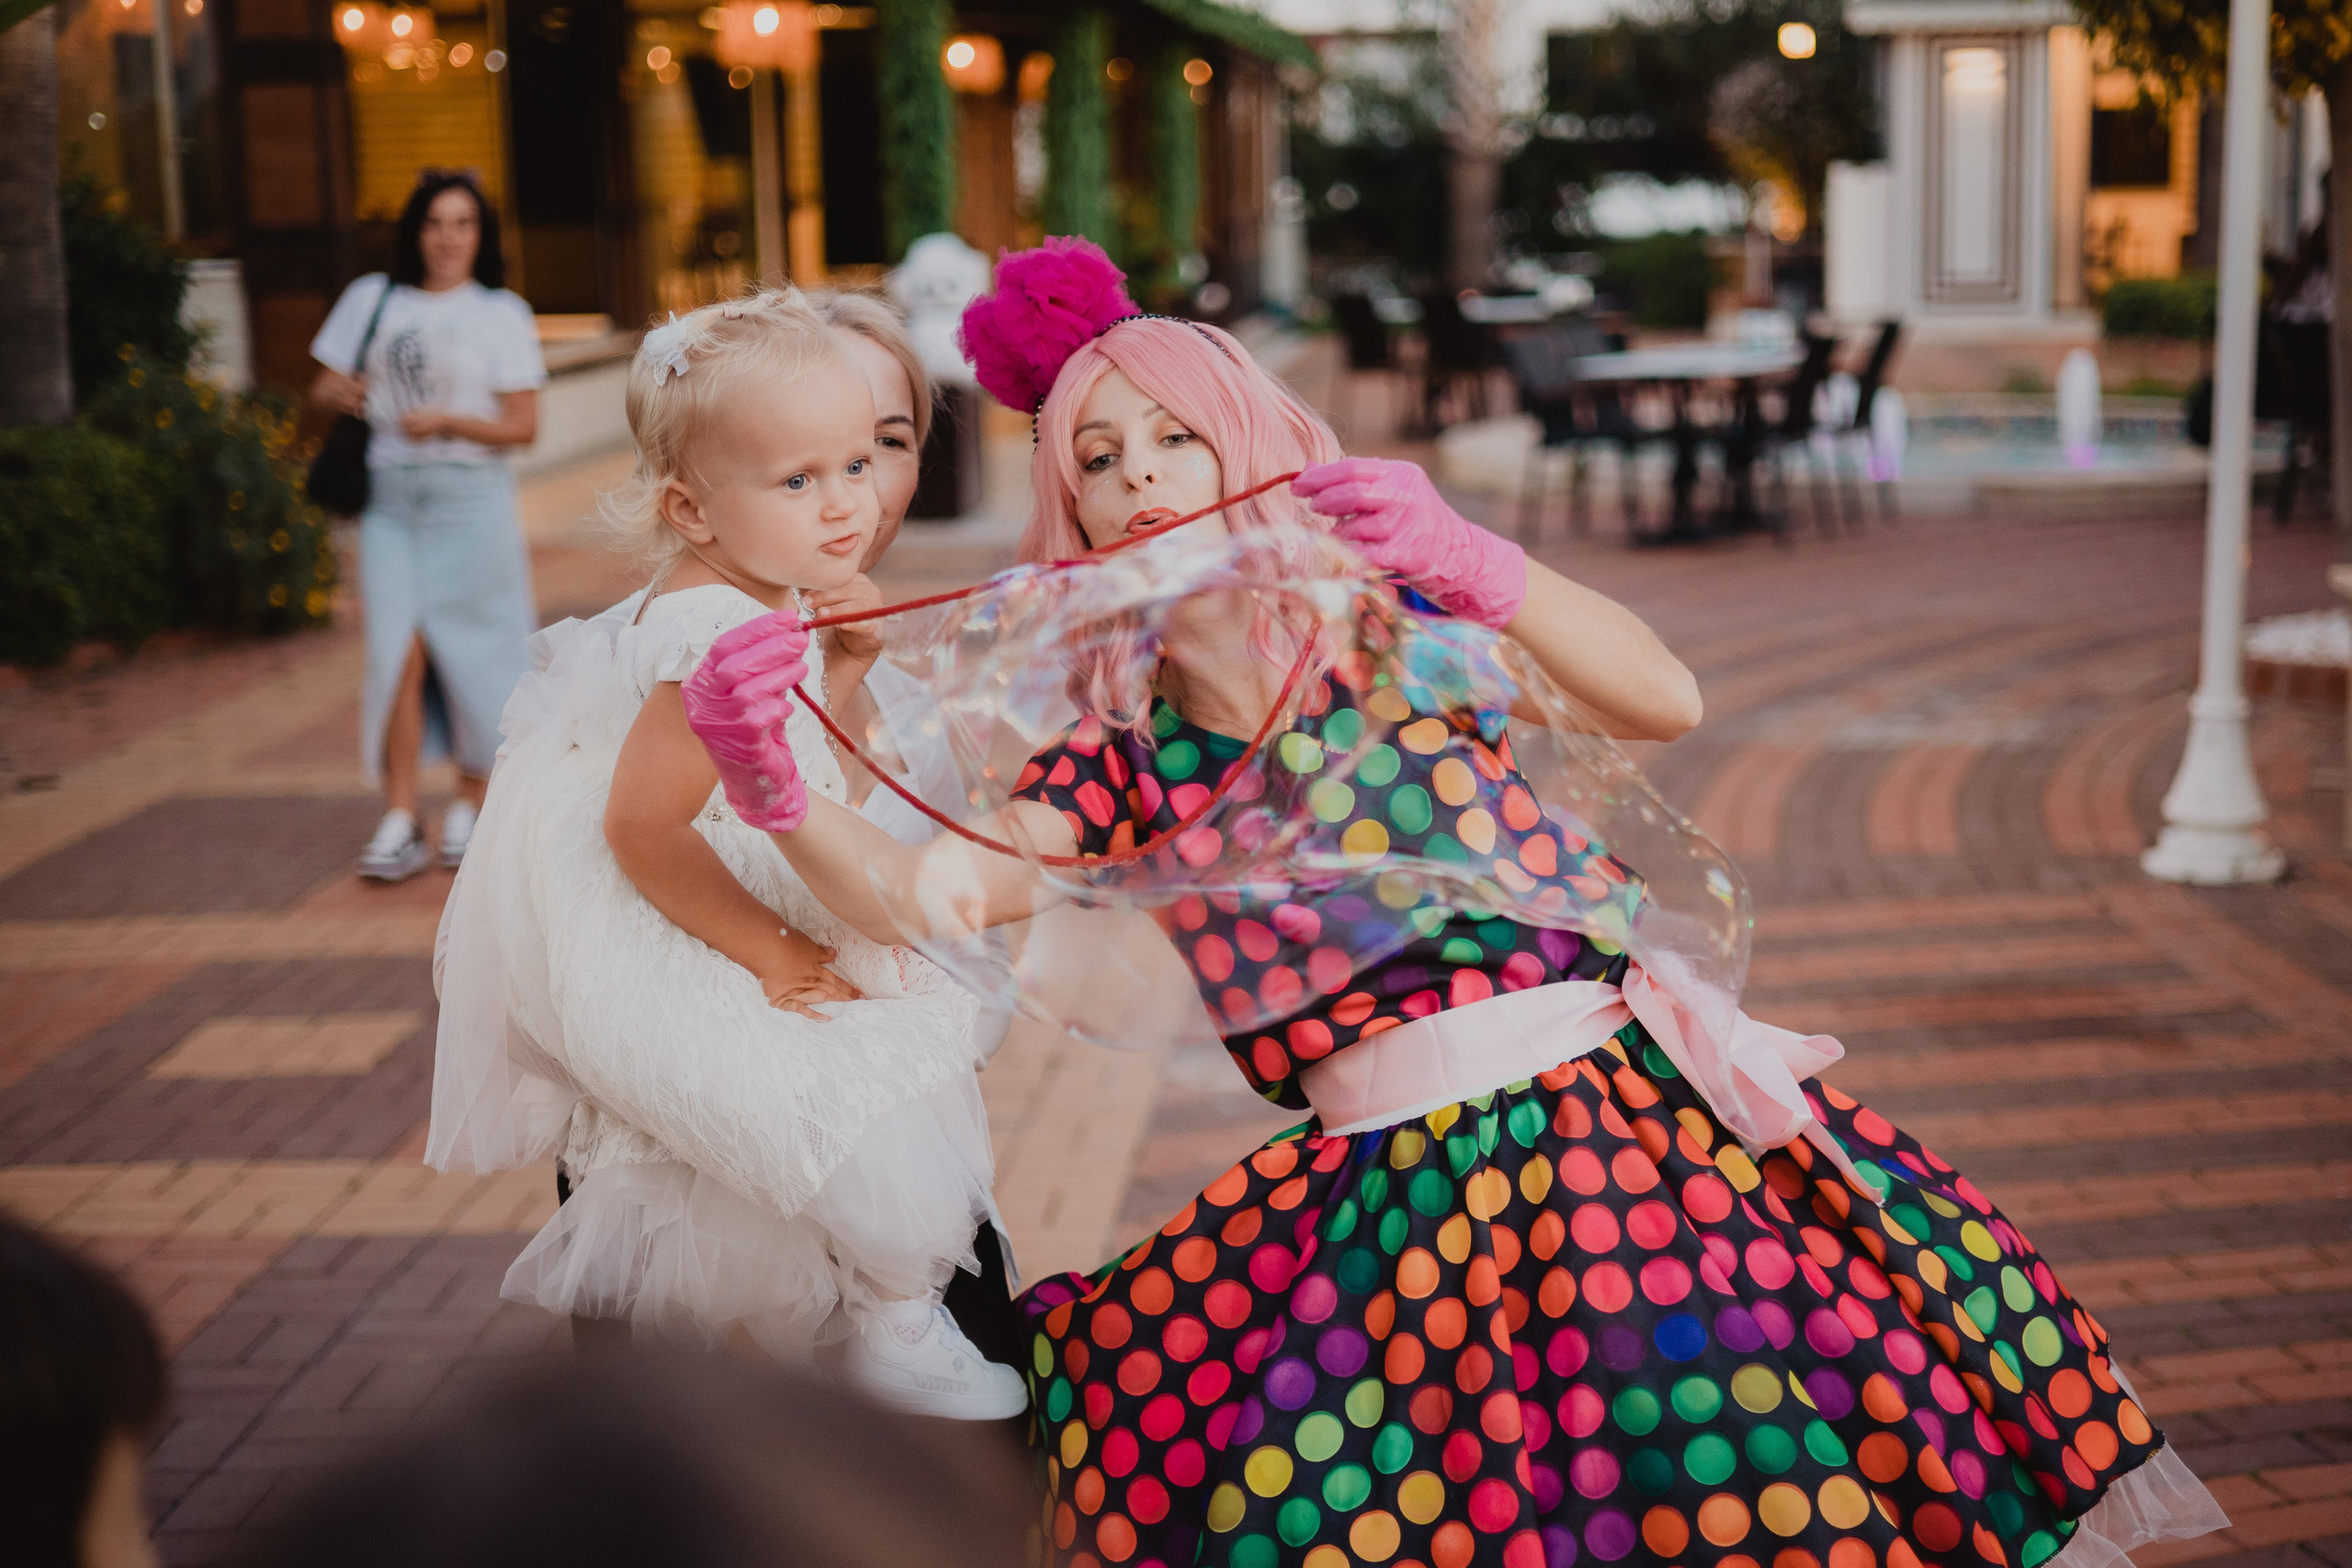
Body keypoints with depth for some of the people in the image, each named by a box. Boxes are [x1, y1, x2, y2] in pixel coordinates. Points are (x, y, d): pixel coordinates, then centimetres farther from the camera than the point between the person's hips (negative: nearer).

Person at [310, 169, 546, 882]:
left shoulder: (501, 313, 3)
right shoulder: (372, 299, 11)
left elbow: (523, 425, -3)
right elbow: (325, 385, 18)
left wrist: (448, 421, -17)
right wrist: (340, 394, -5)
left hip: (470, 500, -2)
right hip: (390, 497, 2)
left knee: (472, 655, 1)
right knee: (398, 654, -8)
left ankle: (471, 803, 17)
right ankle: (399, 822, -7)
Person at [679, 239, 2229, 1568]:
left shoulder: (1403, 623, 6)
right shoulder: (1125, 762, 9)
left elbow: (1668, 700, -6)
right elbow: (921, 895, -6)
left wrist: (1475, 563, -19)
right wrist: (772, 783, -25)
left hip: (1623, 1099, -1)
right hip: (1396, 1187, 2)